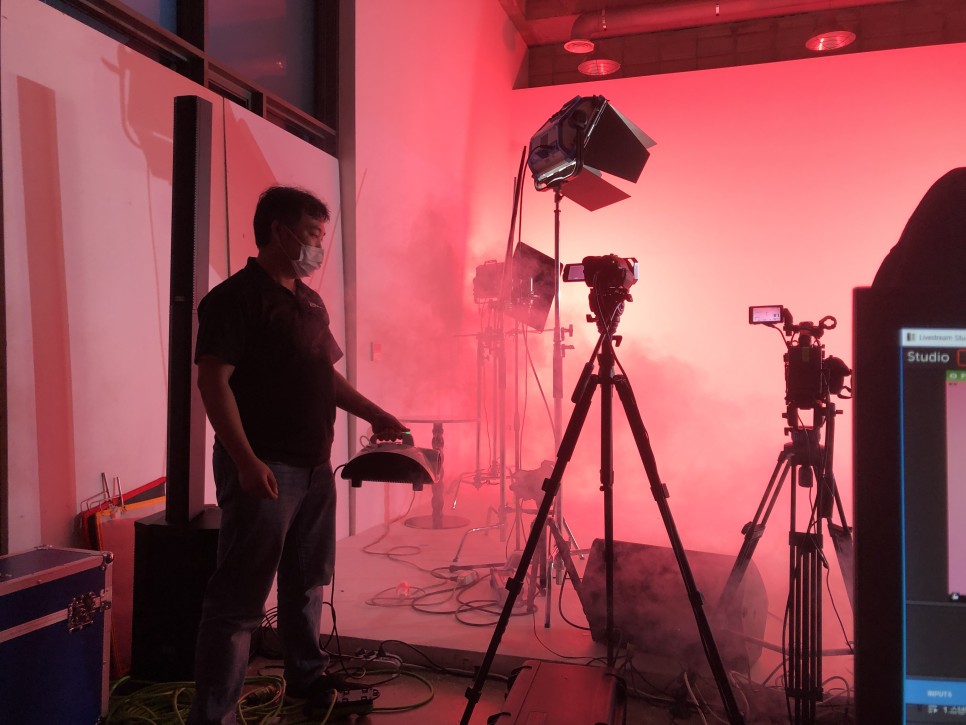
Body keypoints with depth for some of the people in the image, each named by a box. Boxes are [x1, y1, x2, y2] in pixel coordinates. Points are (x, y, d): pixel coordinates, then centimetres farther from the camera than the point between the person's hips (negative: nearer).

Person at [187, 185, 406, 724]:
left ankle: (308, 677, 36)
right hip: (265, 469, -8)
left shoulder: (311, 302, 15)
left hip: (315, 464, 9)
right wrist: (246, 462, -24)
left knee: (307, 580, 19)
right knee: (240, 599, -5)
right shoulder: (236, 296, -10)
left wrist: (375, 415, 15)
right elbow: (213, 381, -17)